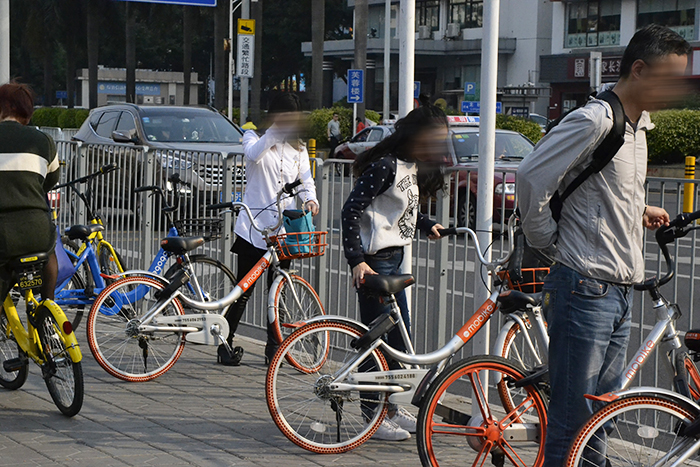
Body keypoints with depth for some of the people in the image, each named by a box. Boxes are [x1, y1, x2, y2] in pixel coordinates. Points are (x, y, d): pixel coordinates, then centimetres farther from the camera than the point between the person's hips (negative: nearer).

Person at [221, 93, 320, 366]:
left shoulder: (298, 149, 14)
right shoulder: (255, 137, 2)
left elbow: (306, 180, 8)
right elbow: (253, 154, -21)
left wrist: (310, 199, -14)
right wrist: (275, 130, -32)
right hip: (253, 226, -4)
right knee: (244, 289, -2)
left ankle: (274, 346, 15)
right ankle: (226, 343, 10)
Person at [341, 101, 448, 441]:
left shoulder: (413, 168, 11)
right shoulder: (385, 166, -18)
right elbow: (351, 209, -22)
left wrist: (427, 225, 14)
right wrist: (356, 260, -26)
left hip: (394, 258, 10)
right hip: (375, 260, -10)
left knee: (400, 332, 14)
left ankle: (390, 407, 25)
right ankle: (373, 415, 4)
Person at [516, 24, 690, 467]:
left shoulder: (638, 125, 15)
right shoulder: (595, 120, -15)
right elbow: (531, 177, -20)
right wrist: (548, 239, -9)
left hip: (621, 293, 9)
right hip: (585, 289, -9)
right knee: (573, 418, -4)